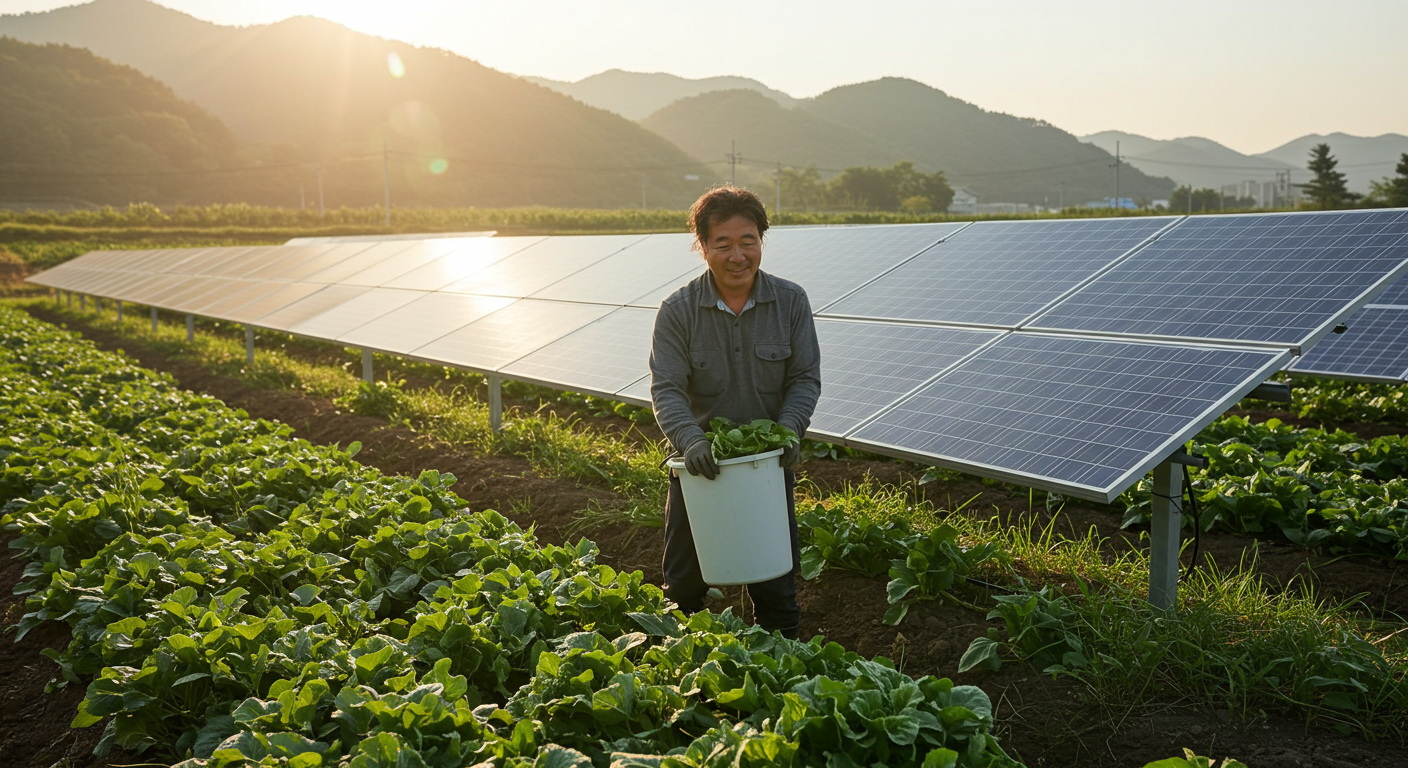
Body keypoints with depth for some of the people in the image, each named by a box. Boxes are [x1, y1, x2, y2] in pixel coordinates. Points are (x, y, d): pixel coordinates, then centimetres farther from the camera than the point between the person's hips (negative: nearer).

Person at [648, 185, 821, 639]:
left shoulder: (790, 302, -5)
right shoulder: (678, 311, -9)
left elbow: (805, 379, -4)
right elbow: (666, 388, -15)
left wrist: (788, 430, -22)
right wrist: (690, 440, -33)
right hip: (700, 464, 0)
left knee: (776, 584, 12)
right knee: (684, 585, 12)